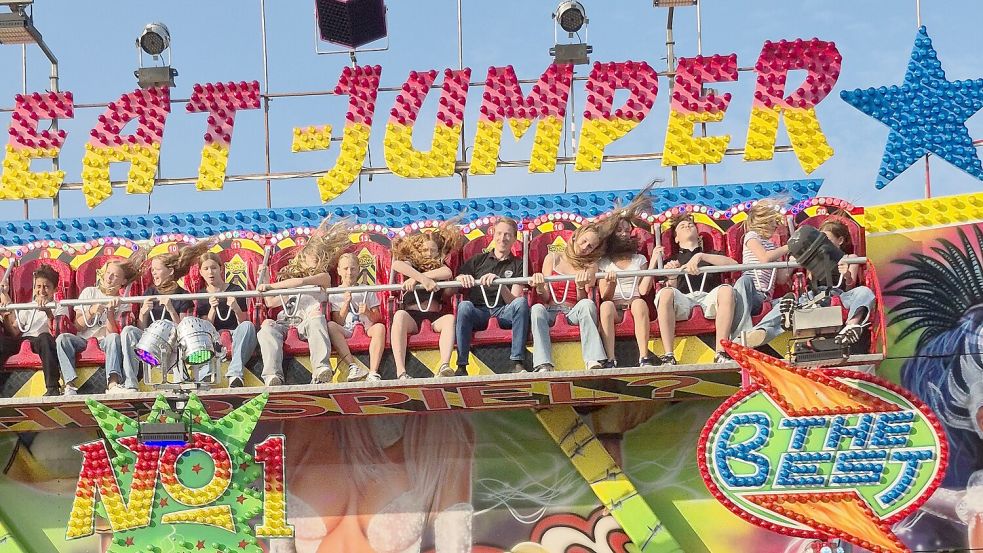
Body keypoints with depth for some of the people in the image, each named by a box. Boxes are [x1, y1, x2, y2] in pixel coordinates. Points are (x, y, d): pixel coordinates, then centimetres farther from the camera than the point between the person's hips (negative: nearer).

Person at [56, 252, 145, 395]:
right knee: (62, 338, -29)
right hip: (84, 339, 1)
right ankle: (70, 384, -40)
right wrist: (91, 312, -13)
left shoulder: (122, 303, 6)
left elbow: (113, 332, -8)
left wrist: (110, 312, -20)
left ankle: (113, 383, -51)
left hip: (104, 341, -1)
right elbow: (77, 326, 4)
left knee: (114, 337, -35)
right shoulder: (89, 292, 11)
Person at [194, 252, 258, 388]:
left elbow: (243, 323, -2)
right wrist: (213, 309, -17)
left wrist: (236, 308, -22)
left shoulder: (235, 290, 4)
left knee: (248, 326, -34)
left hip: (236, 336, -1)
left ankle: (234, 374, -49)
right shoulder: (202, 297, 10)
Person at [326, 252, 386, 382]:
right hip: (346, 331, 0)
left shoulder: (367, 291, 15)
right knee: (330, 326, -32)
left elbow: (377, 319, 8)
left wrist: (367, 313, -14)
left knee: (380, 327, -33)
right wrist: (346, 303, -12)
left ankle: (373, 373, -43)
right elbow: (338, 322, 1)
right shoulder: (334, 294, 12)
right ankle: (353, 367, -42)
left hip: (367, 329, 0)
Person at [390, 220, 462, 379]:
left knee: (450, 318, -31)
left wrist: (416, 279, -12)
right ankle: (401, 371, -50)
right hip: (412, 315, -2)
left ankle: (444, 366, -53)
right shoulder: (412, 264, 18)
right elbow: (396, 264, -10)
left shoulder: (440, 265, 22)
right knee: (400, 315, -36)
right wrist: (423, 279, -22)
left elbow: (448, 273, -6)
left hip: (434, 316, 2)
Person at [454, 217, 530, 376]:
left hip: (503, 313, 0)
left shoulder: (518, 265, 19)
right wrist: (461, 279, -9)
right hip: (478, 312, 0)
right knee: (464, 305, -34)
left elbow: (513, 300, 3)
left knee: (521, 302, -31)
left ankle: (518, 363, -35)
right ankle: (461, 366, -36)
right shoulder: (478, 260, 22)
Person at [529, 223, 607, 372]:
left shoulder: (590, 266, 14)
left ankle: (593, 361, -45)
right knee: (537, 308, -33)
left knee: (587, 304, -32)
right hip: (551, 310, 0)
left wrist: (580, 287, -18)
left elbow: (582, 301, 3)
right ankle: (543, 366, -48)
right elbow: (545, 298, 7)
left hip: (573, 312, 0)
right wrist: (539, 288, -16)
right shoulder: (553, 258, 13)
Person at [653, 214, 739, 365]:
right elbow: (671, 289, 14)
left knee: (726, 289, -33)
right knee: (665, 293, -35)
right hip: (683, 299, 0)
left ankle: (720, 353, -38)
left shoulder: (711, 255, 32)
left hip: (708, 297, 1)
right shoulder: (672, 260, 32)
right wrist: (671, 277, -10)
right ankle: (668, 356, -39)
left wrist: (701, 256, -4)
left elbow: (733, 264, 8)